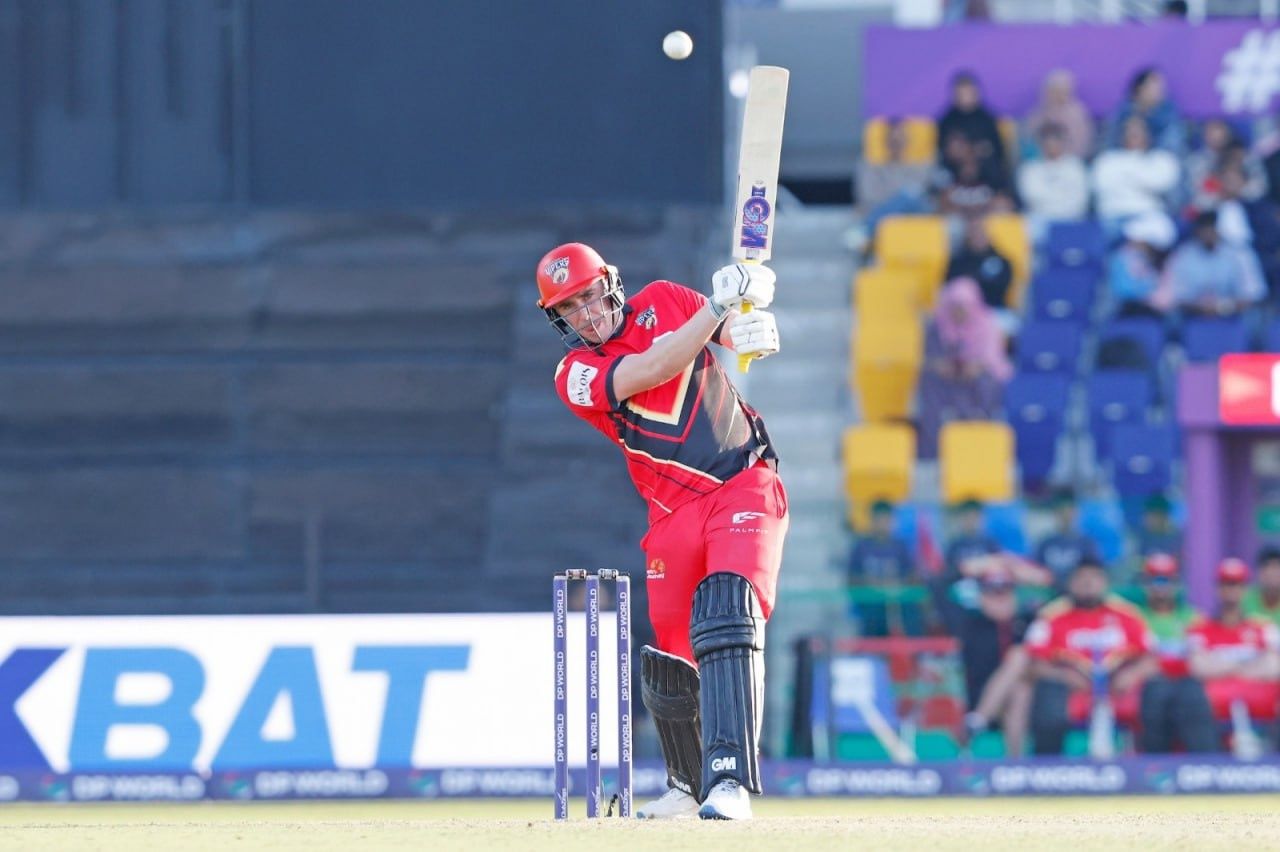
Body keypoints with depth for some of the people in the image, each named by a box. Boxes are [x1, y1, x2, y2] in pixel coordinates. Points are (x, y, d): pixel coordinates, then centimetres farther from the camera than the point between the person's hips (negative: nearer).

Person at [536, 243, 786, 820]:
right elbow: (654, 369, -20)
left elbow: (740, 333, 5)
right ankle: (689, 786, 28)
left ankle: (729, 781, -31)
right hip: (676, 511, 1)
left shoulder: (662, 302, 4)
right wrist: (718, 304, -27)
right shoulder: (576, 375, -4)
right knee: (672, 657, 2)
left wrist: (753, 332, -20)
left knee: (727, 616, -23)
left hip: (744, 484, -1)